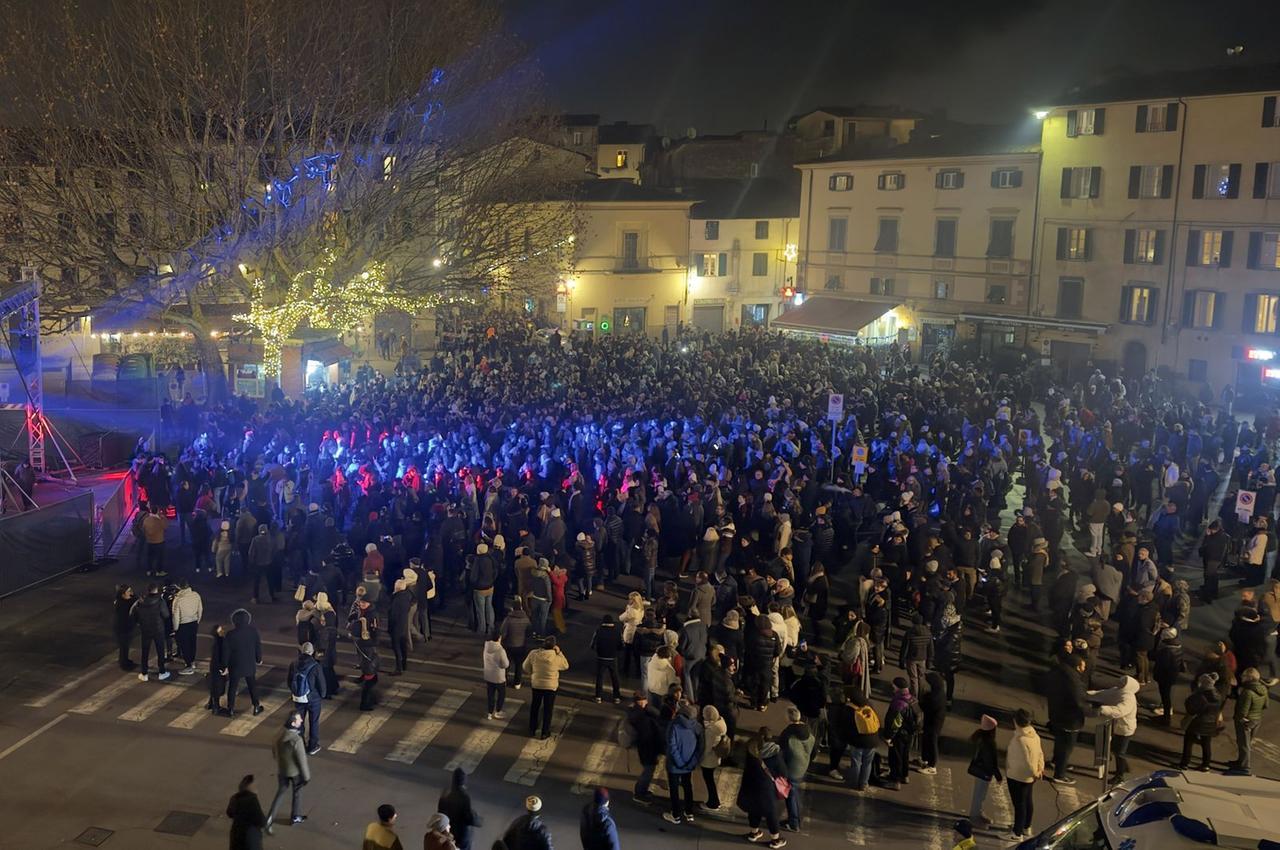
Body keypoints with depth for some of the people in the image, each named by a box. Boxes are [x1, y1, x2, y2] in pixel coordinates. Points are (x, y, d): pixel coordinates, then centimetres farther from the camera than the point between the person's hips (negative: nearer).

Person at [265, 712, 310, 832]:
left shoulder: (279, 734, -11)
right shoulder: (296, 740, -33)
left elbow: (273, 750, 5)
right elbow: (302, 759, -24)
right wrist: (306, 776, -11)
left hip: (281, 769, 5)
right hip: (295, 771, -5)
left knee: (280, 792, 20)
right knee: (297, 792, 19)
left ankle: (270, 817, 11)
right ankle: (295, 817, 35)